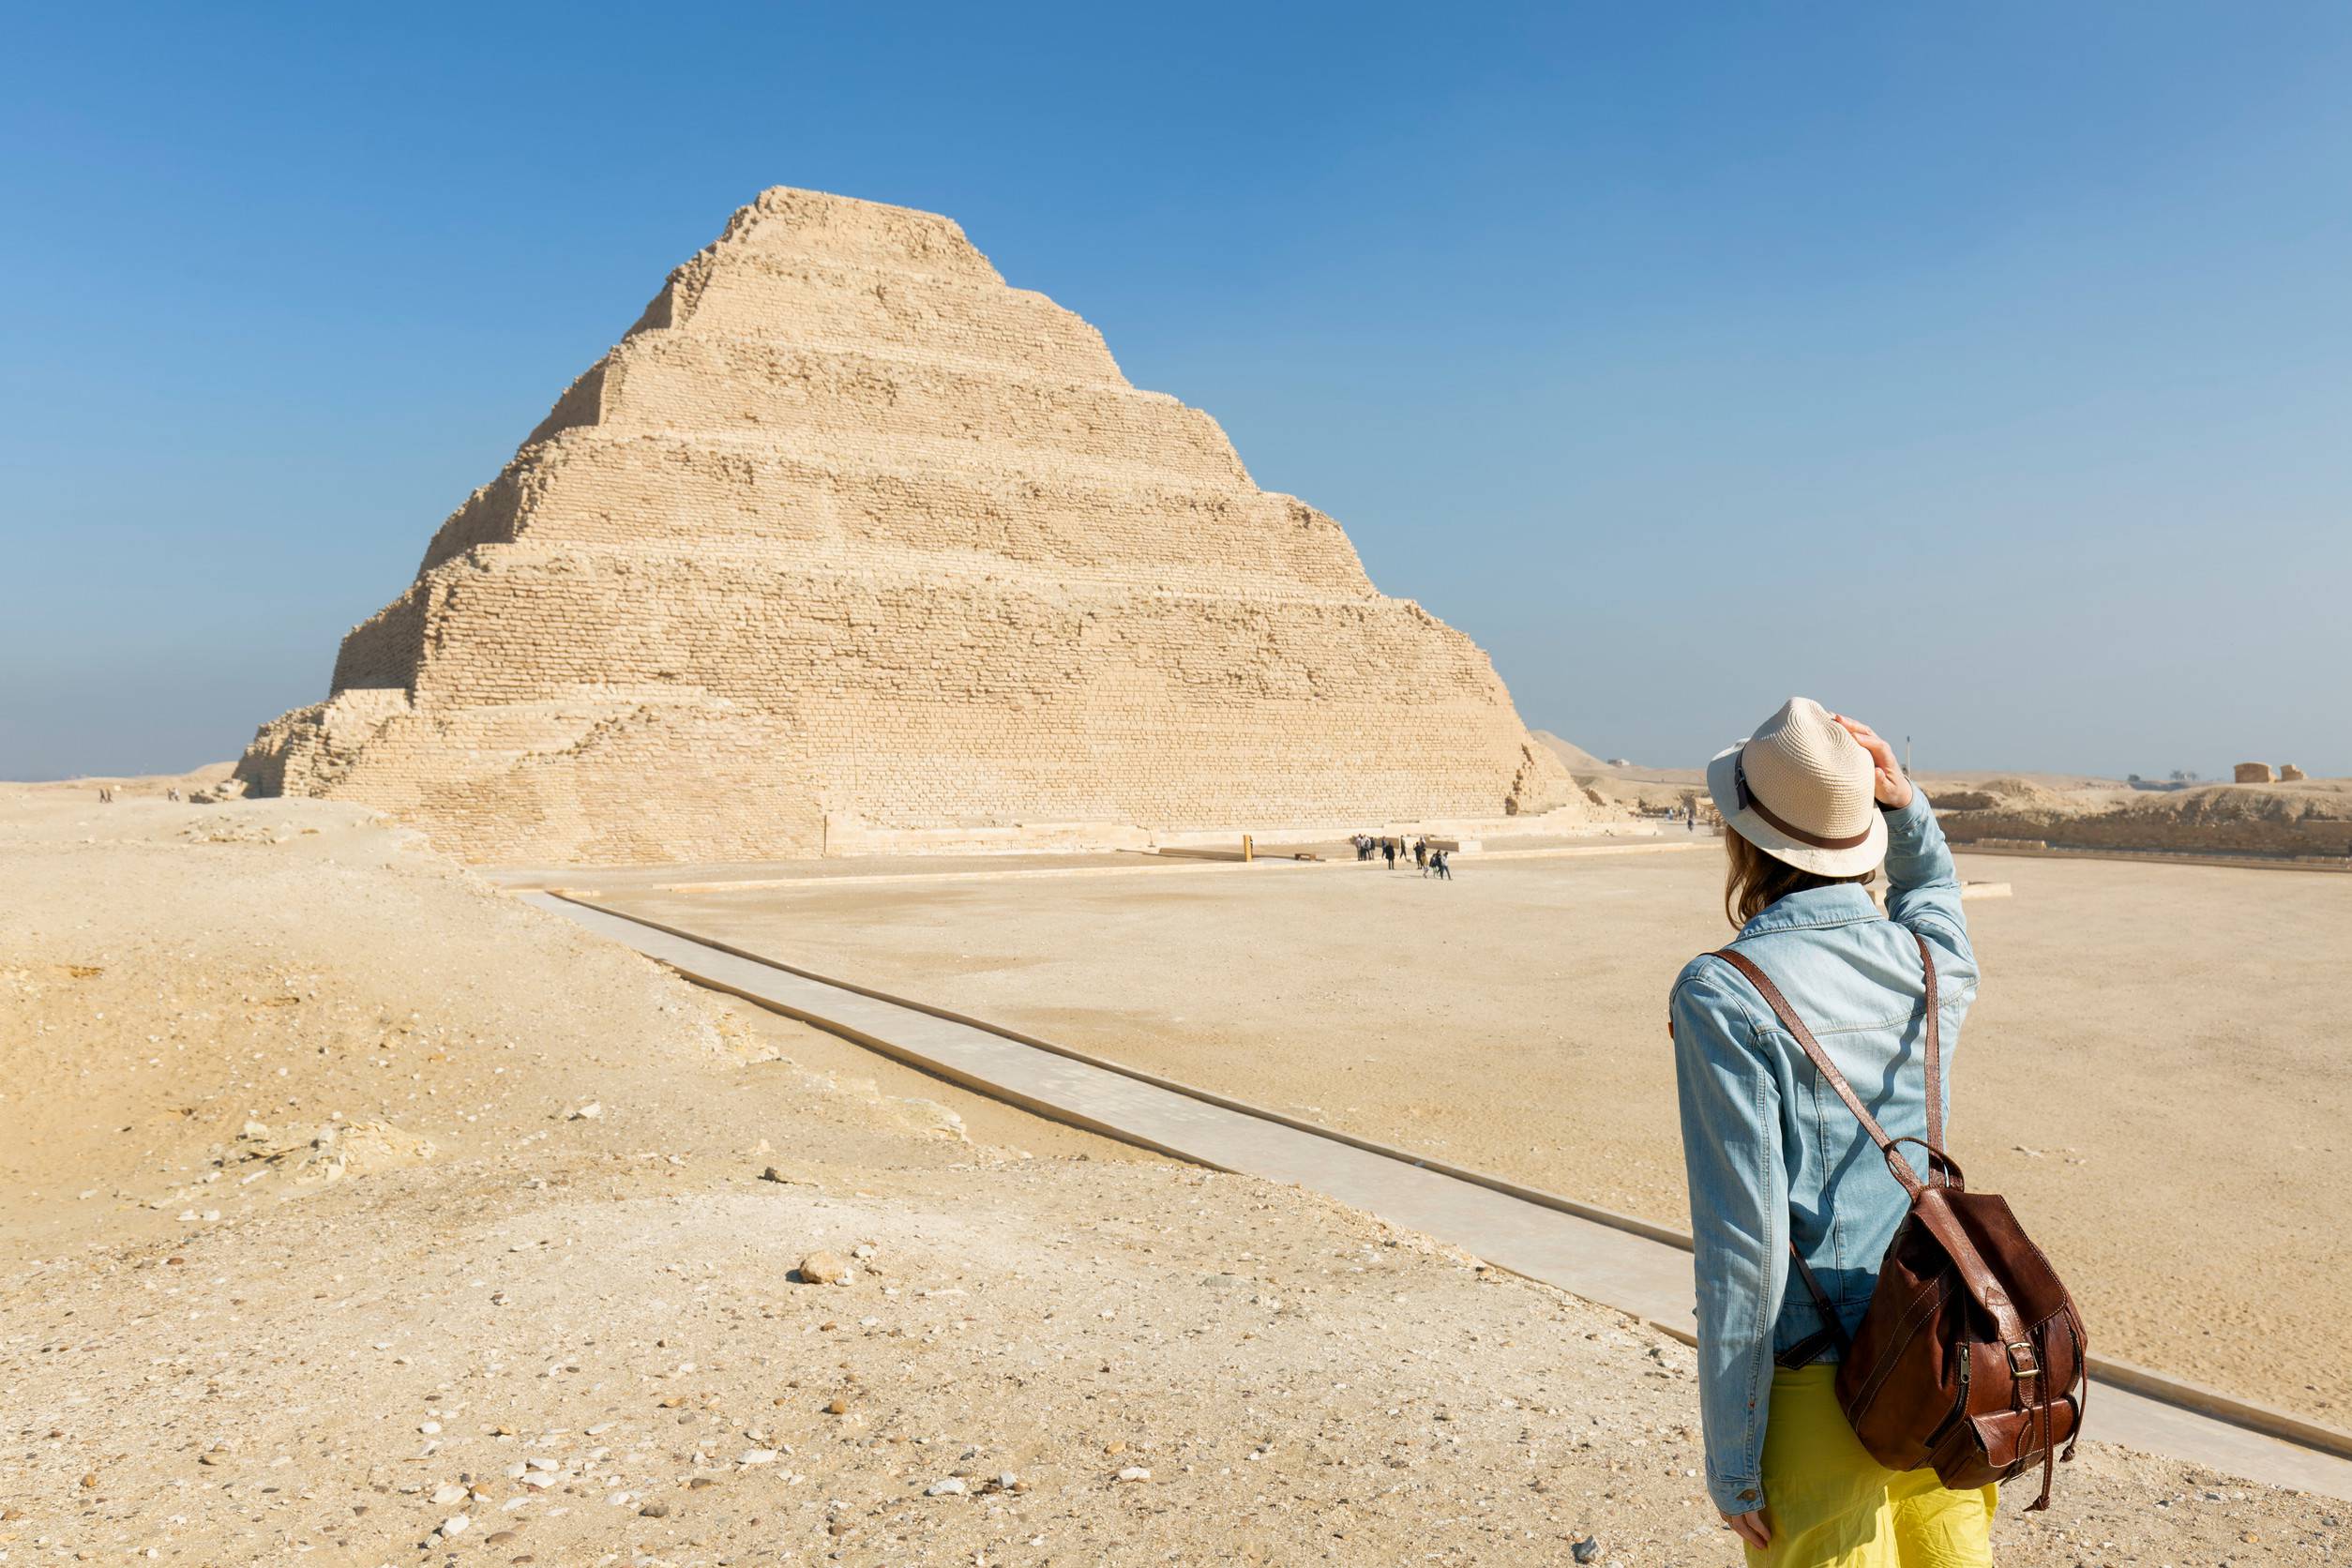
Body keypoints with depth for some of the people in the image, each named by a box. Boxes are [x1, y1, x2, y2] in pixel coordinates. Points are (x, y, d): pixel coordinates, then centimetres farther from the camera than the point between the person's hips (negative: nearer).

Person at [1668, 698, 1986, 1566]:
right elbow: (1931, 881, 27)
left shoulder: (1722, 996, -19)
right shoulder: (1933, 960, -1)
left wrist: (1731, 1461, -11)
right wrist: (1900, 797, 7)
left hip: (1821, 1393, -6)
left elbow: (1745, 1240, -19)